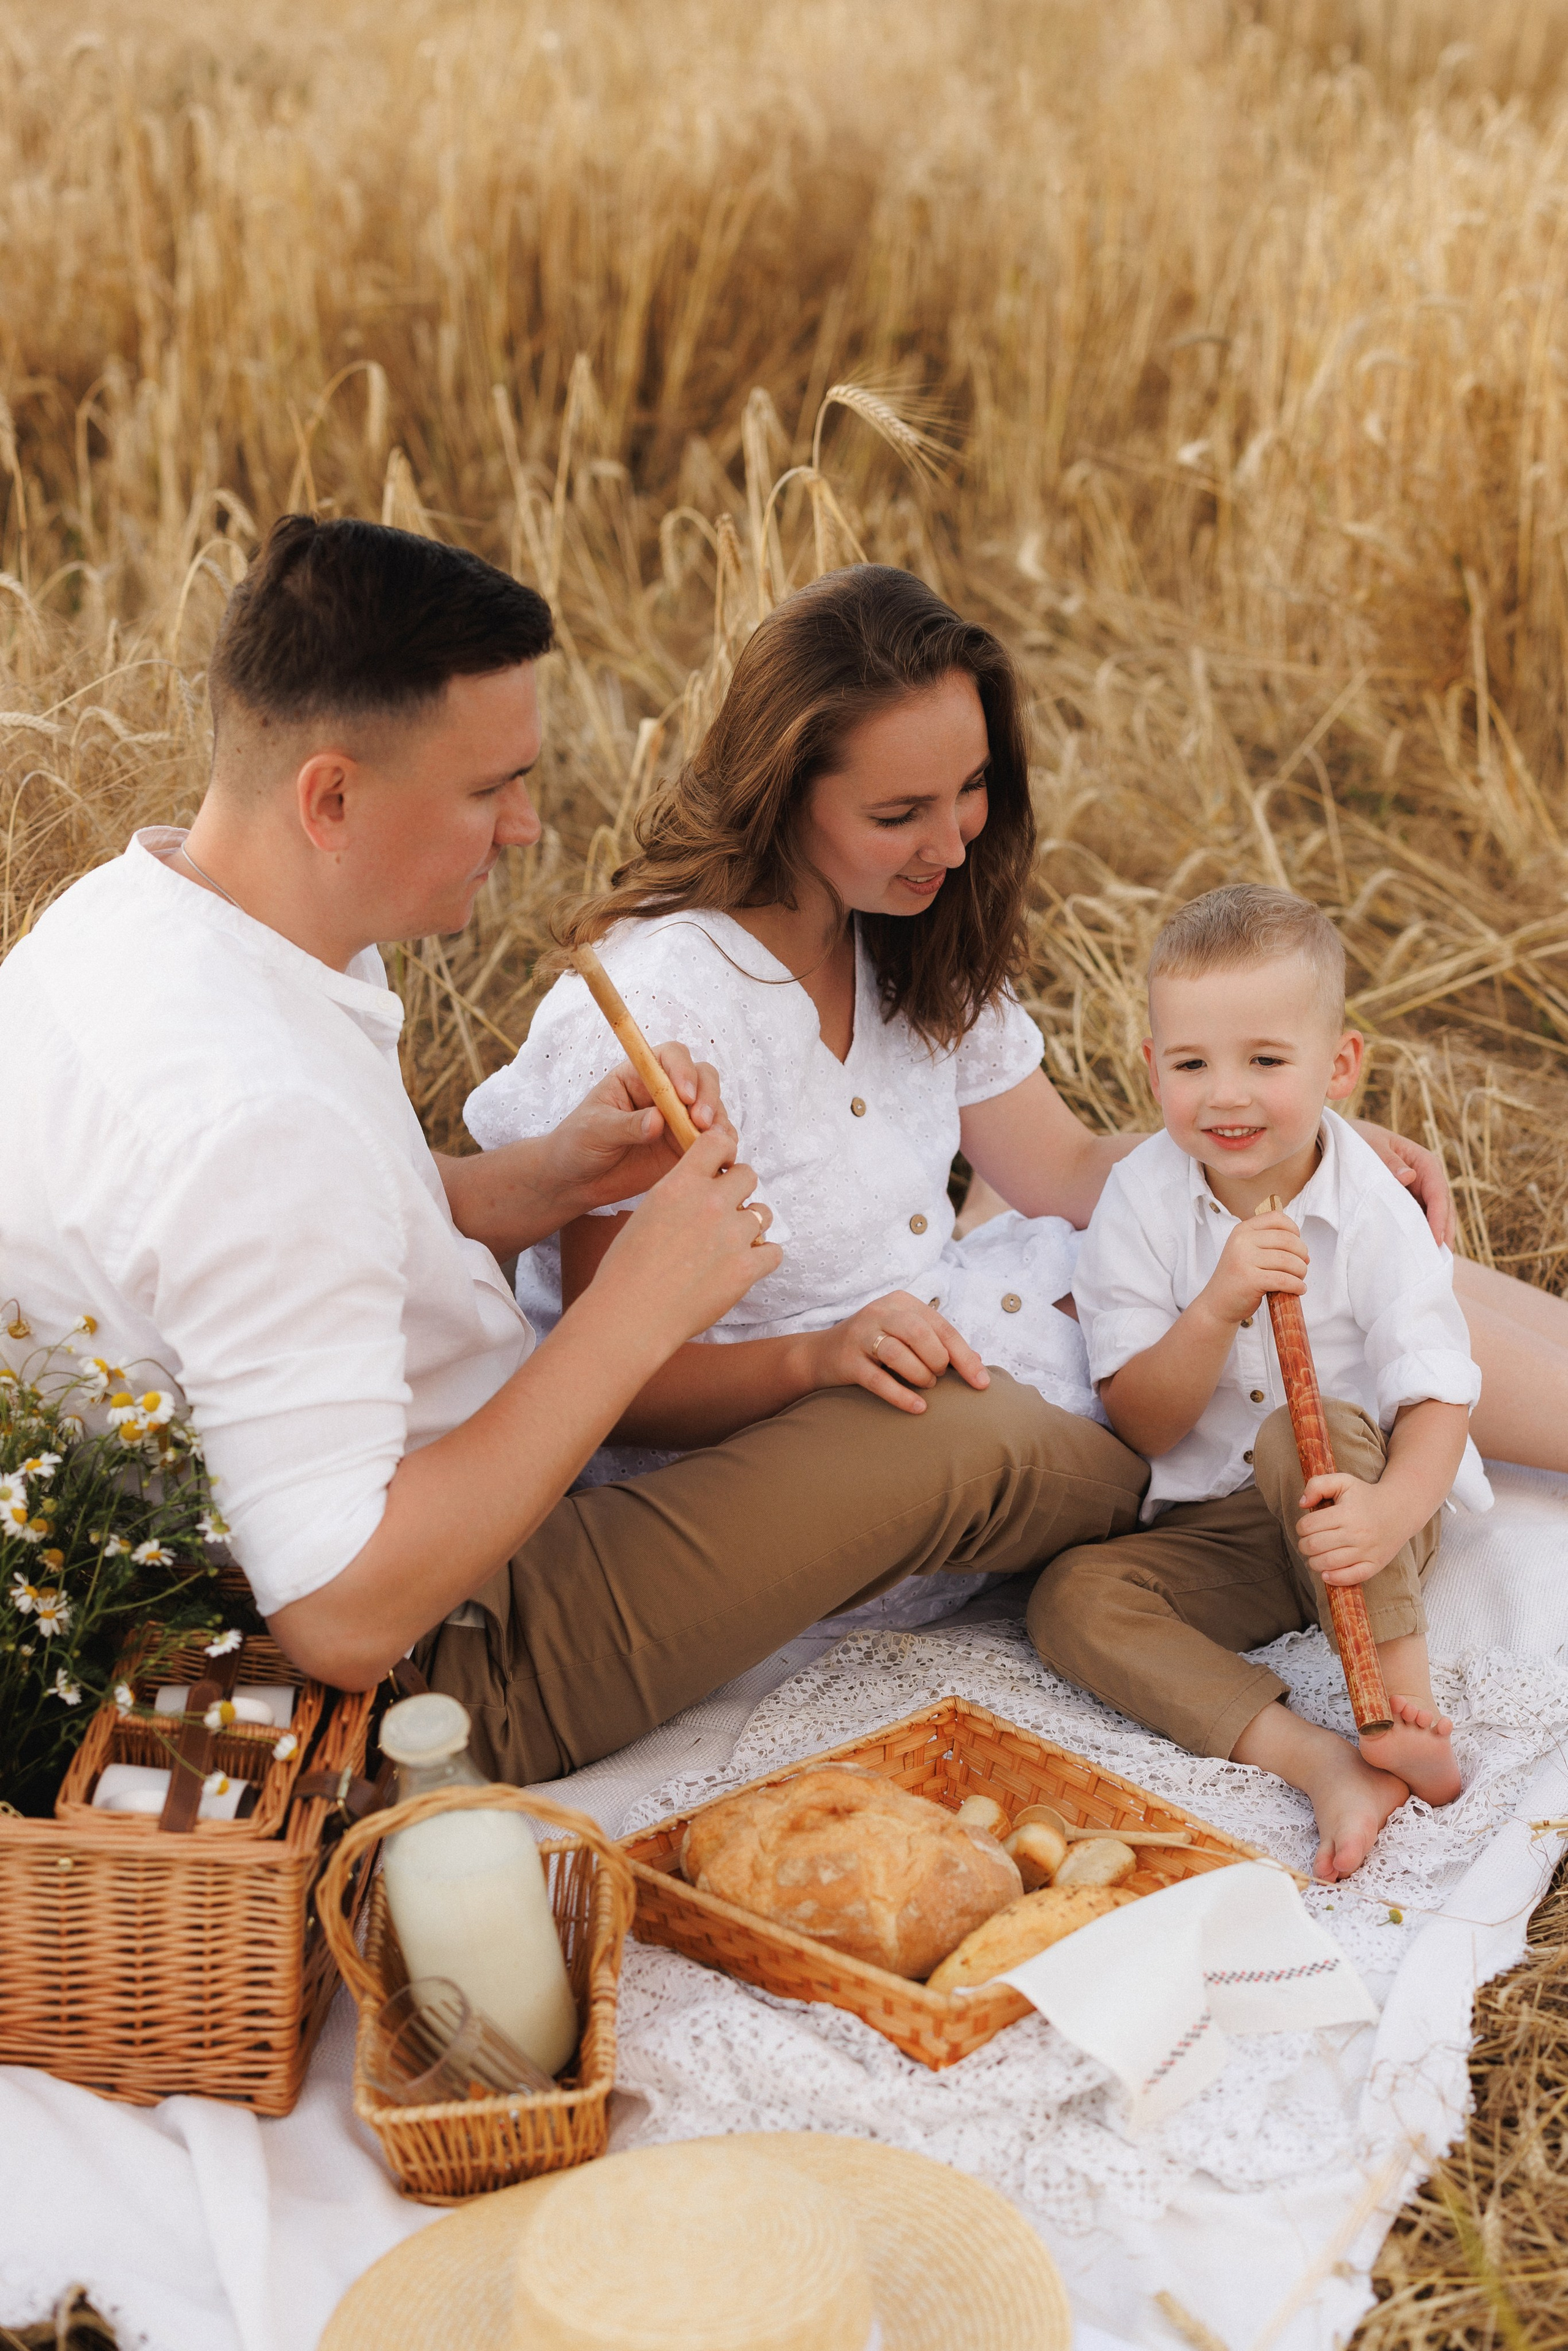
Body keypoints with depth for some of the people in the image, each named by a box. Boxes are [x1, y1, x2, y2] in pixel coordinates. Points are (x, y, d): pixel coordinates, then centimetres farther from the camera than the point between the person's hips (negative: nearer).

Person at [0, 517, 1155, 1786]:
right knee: (968, 1438, 0)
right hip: (439, 1672, -10)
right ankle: (1155, 1505, 32)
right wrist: (632, 1317, -28)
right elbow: (346, 1619, -35)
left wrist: (551, 1177, -6)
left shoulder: (128, 909, -5)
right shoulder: (254, 1119, -37)